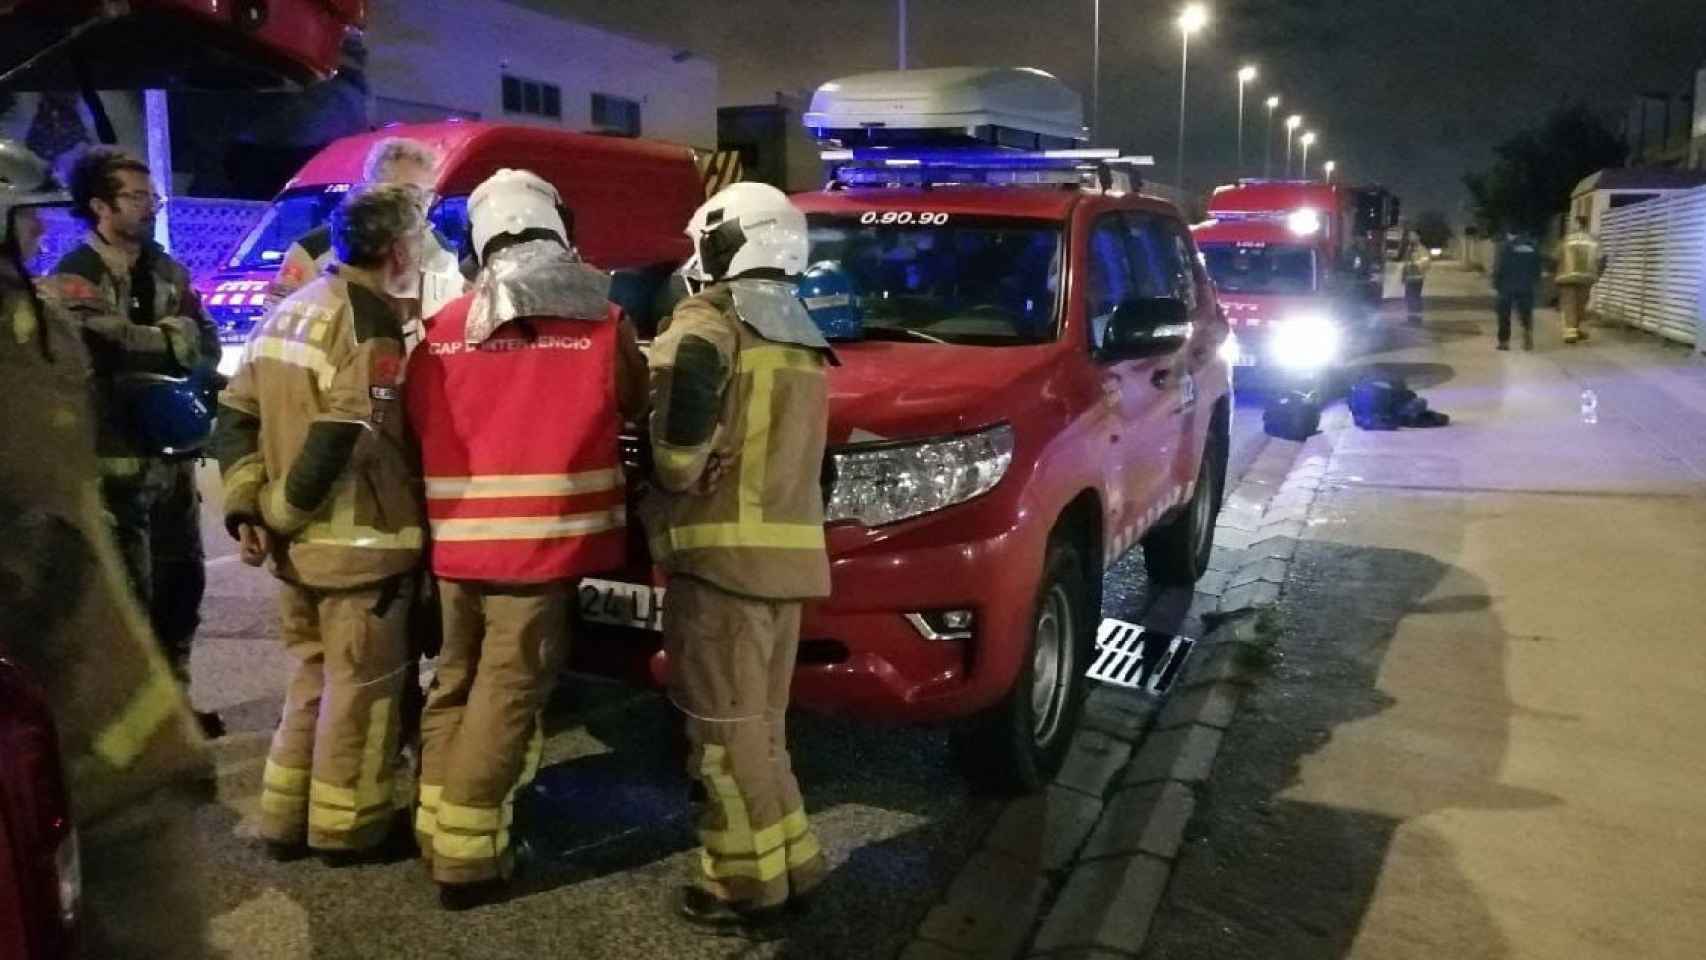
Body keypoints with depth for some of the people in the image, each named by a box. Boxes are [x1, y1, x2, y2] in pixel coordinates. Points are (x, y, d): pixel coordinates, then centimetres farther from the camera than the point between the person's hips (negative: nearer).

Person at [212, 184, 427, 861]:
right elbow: (342, 440, -26)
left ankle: (287, 816, 30)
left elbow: (236, 416, 10)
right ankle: (348, 825, 20)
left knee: (314, 675, 21)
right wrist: (286, 510, -13)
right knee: (360, 686, 7)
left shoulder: (290, 309, 11)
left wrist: (247, 506, 5)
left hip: (300, 543, 8)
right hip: (362, 542, -8)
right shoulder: (371, 321, -16)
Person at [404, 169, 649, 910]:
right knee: (507, 694, 2)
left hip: (455, 543, 4)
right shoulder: (601, 324, -3)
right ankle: (465, 854, 6)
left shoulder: (442, 330, 5)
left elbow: (416, 429, 10)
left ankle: (437, 826, 29)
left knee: (455, 683, 20)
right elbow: (636, 405, 12)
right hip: (543, 544, -4)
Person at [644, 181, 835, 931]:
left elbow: (687, 377, -26)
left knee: (724, 722, 1)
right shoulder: (800, 335, 19)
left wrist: (675, 470, -10)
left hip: (726, 545, -8)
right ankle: (788, 860, 25)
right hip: (788, 548, 8)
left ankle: (748, 877, 9)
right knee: (759, 720, 18)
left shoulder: (713, 317, -7)